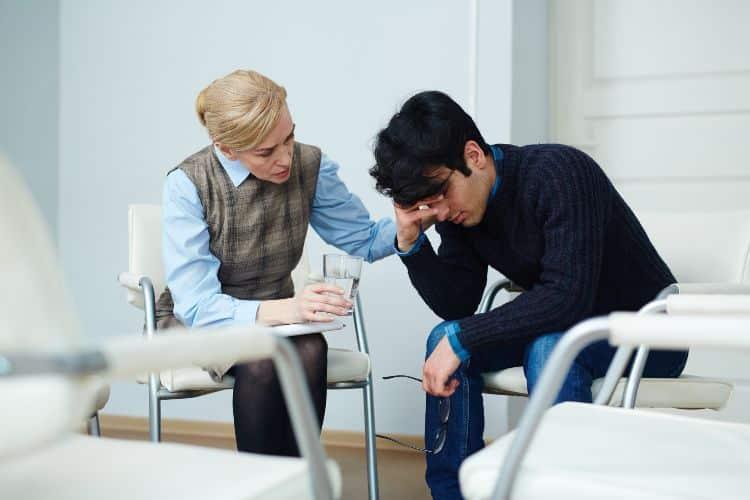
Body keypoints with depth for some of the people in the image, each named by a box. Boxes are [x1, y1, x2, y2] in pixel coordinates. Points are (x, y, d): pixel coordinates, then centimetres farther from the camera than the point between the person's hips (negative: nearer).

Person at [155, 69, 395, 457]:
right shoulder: (187, 184, -20)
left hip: (276, 318, 3)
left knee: (310, 351, -32)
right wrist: (285, 309, -41)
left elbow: (364, 239, 1)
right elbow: (196, 305, -24)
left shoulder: (310, 166, -9)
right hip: (195, 324, -3)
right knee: (261, 358, -35)